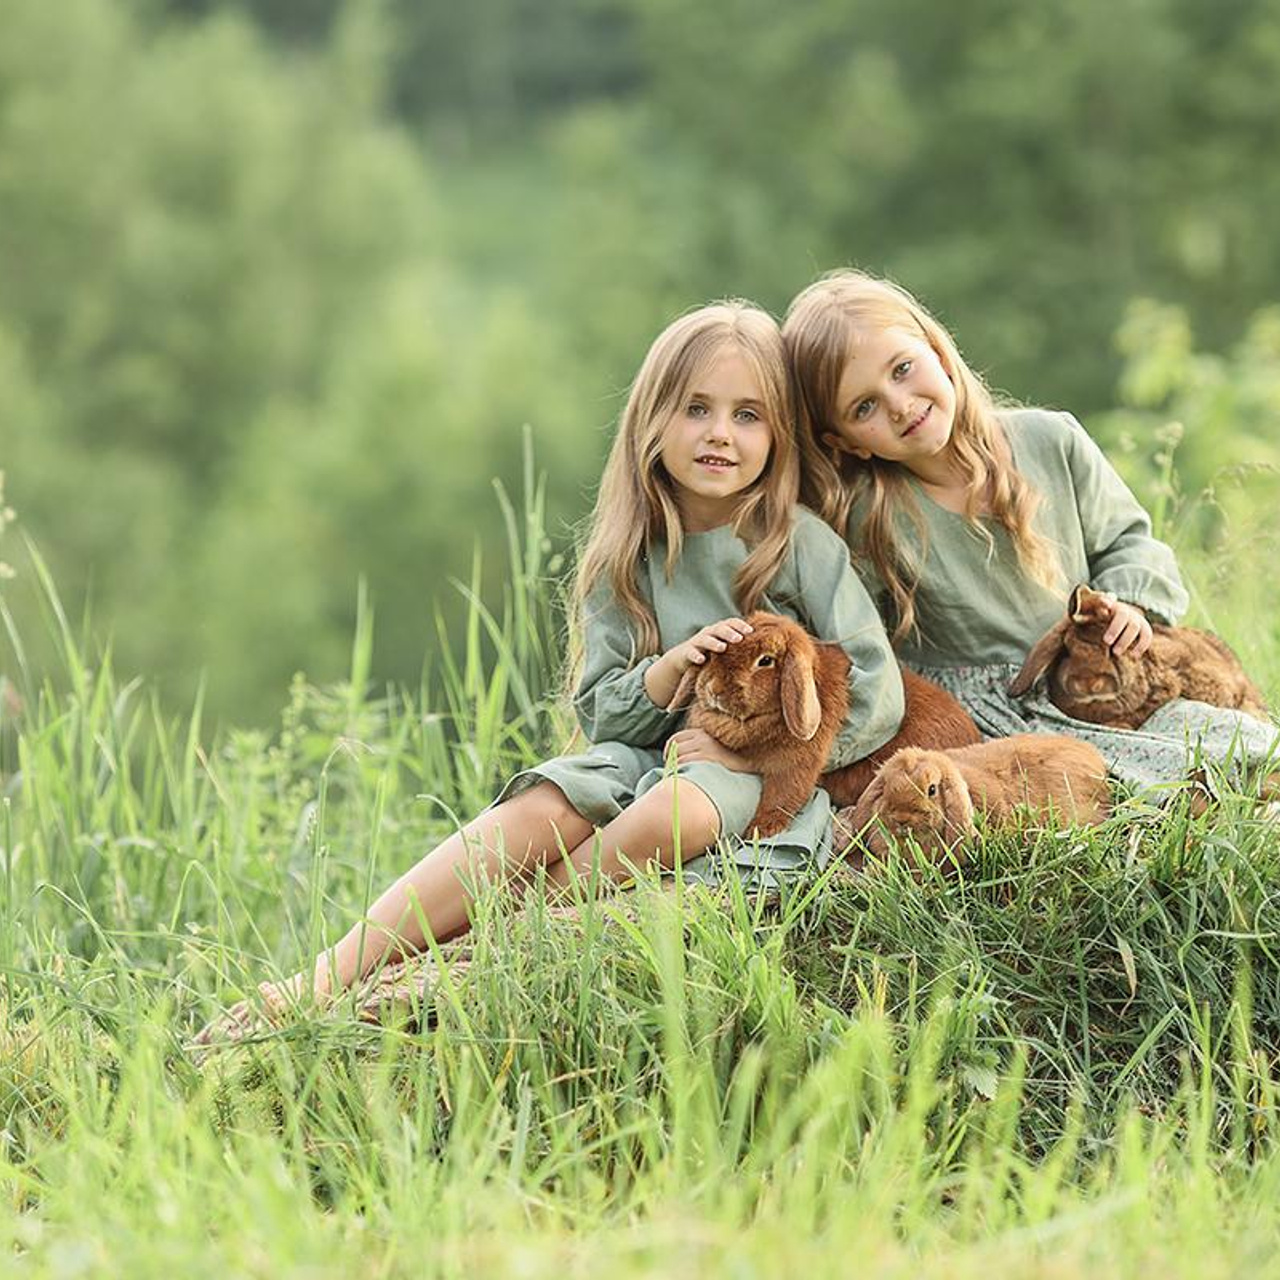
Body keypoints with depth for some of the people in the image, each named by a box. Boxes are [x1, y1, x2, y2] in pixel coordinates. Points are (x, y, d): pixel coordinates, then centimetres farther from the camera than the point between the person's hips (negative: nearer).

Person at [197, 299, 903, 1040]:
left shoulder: (803, 546, -7)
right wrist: (668, 670, -16)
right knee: (541, 809, -27)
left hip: (771, 782, -3)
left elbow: (878, 698, -9)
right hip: (648, 757, 4)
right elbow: (602, 715, 5)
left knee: (675, 810, -37)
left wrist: (745, 749, -14)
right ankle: (329, 979, -36)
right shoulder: (627, 559, 5)